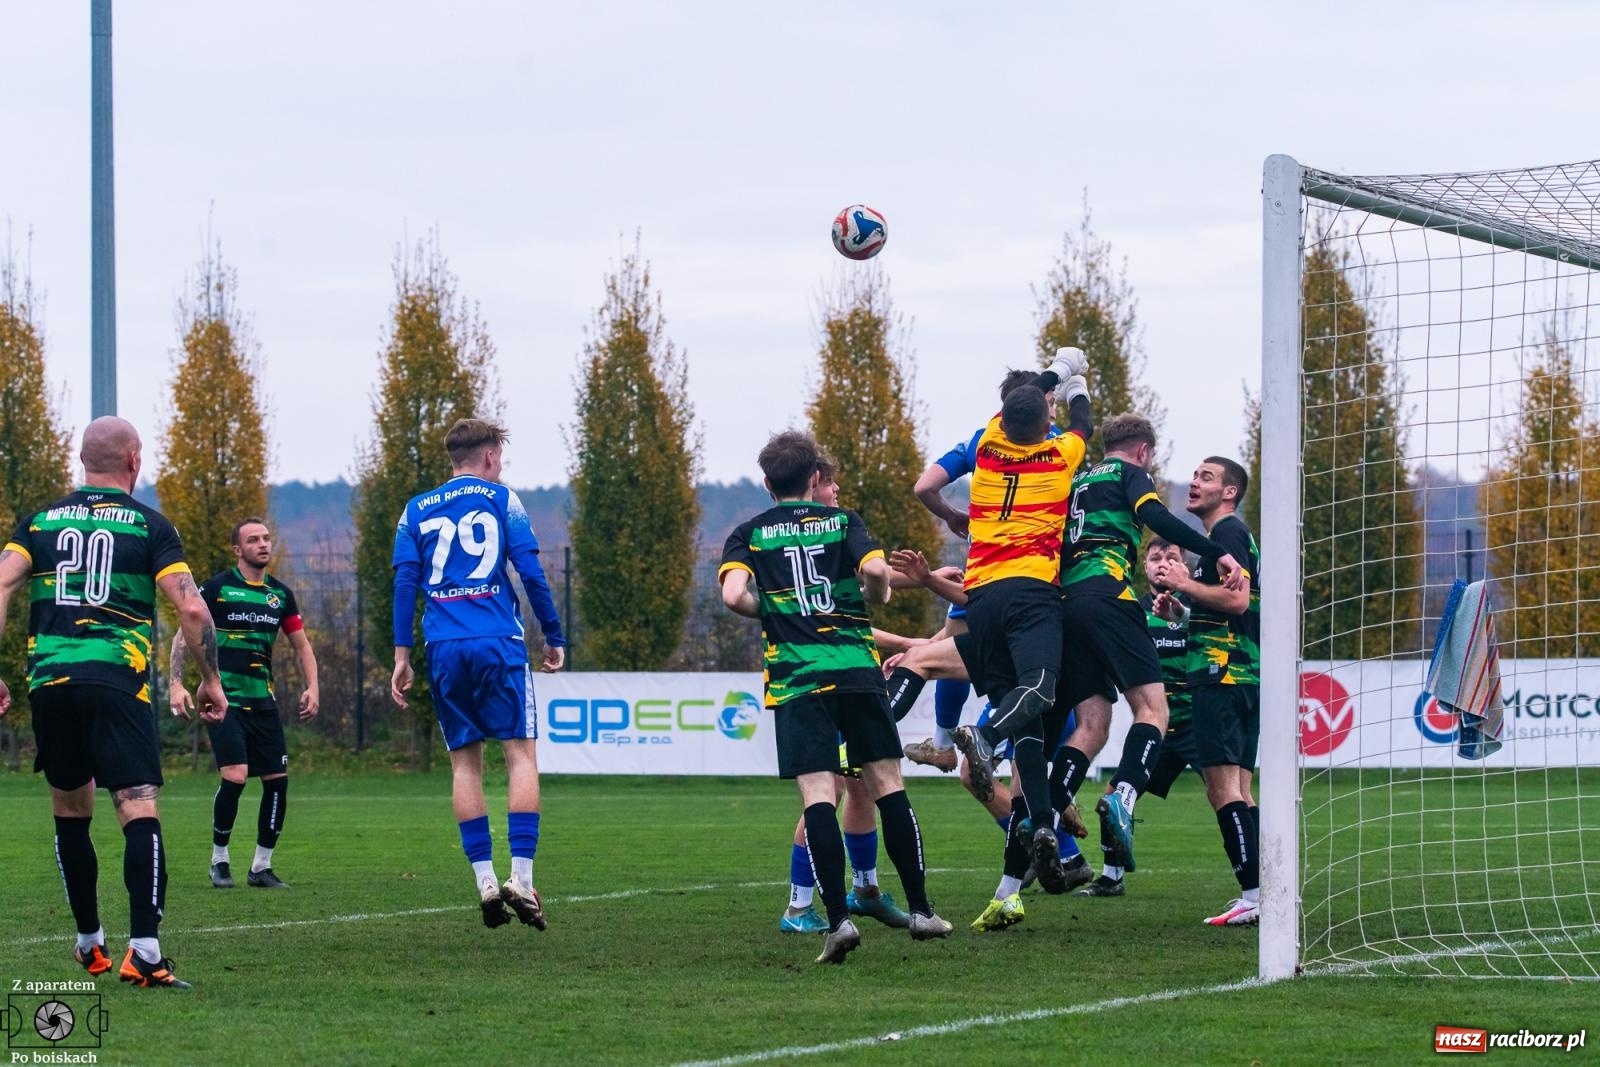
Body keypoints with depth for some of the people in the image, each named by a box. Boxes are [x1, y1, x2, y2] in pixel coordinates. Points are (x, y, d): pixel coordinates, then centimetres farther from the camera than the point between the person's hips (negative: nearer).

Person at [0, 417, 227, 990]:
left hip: (49, 679, 4)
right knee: (140, 812, -10)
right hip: (119, 680, -4)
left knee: (71, 813, 19)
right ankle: (143, 950, -25)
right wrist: (211, 680, 7)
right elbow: (191, 607, -4)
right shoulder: (149, 525, 5)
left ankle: (89, 944, 28)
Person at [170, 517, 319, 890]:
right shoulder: (217, 588, -5)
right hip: (224, 700, -5)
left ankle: (261, 867, 11)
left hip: (262, 701, 5)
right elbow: (184, 635, -3)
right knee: (234, 776, -18)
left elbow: (301, 646, 18)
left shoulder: (280, 594, 10)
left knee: (277, 779, -1)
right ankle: (219, 860, 0)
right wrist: (177, 684, -14)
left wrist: (311, 687, 4)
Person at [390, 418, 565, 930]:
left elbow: (404, 581, 6)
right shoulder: (500, 500, 5)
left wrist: (402, 654, 6)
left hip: (444, 651, 3)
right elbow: (531, 571, 0)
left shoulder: (417, 510, 14)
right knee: (521, 753, -1)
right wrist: (554, 637, 8)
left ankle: (485, 880, 1)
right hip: (499, 644, -3)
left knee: (464, 762, 8)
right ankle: (521, 878, -12)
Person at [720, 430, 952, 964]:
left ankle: (838, 919, -15)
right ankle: (920, 909, 11)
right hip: (856, 665, 1)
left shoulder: (749, 534, 8)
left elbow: (734, 594, -9)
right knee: (887, 784, 8)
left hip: (796, 678, -1)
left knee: (817, 794, -6)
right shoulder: (843, 521, 9)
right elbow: (875, 569, -9)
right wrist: (877, 596, 12)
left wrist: (769, 611, 11)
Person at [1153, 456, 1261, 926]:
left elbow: (1237, 598, -21)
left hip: (1222, 674, -11)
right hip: (1239, 674, 11)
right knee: (1236, 789, 10)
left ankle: (1253, 892, -19)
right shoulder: (1229, 535, 24)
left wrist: (1185, 584, -11)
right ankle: (1263, 892, 7)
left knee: (1223, 784, -14)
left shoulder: (1228, 533, -8)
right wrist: (1177, 610, 17)